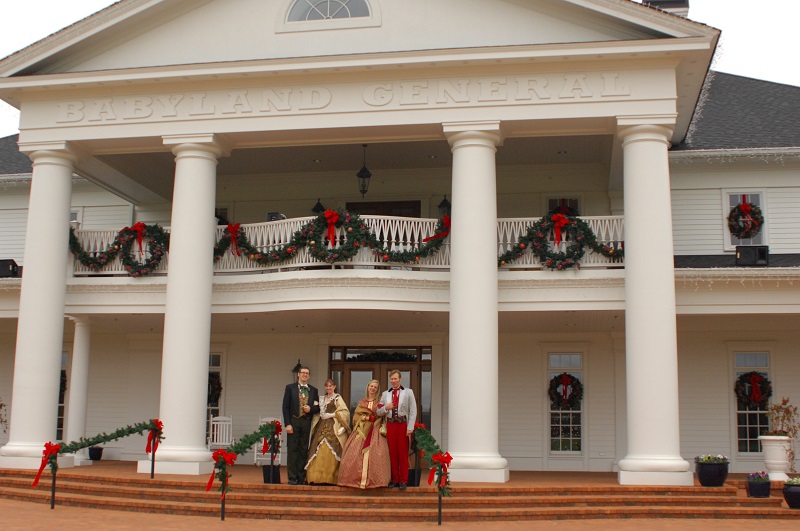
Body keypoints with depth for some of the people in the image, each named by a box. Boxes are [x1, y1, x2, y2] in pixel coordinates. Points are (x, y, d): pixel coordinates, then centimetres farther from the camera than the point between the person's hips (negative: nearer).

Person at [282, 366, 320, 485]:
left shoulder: (313, 390, 12)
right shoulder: (290, 388, 5)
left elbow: (317, 407, 14)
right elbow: (285, 407, 0)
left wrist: (310, 408, -9)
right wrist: (287, 424, -9)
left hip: (306, 422, 2)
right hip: (293, 421, -2)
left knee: (304, 450, 4)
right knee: (292, 449, -2)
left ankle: (301, 477, 10)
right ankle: (292, 477, 1)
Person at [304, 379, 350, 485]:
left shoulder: (337, 398, 2)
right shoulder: (322, 398, 21)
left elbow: (345, 412, -8)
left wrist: (331, 415, -11)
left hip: (333, 427, -6)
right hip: (322, 426, 6)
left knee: (330, 451, -13)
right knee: (319, 451, -2)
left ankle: (330, 478, -11)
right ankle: (319, 477, 1)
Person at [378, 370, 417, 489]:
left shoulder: (408, 392, 6)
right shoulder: (385, 394, 14)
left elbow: (413, 411, 0)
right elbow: (379, 412, 13)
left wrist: (410, 427, -9)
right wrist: (385, 408, -9)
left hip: (403, 425, -3)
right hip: (390, 425, 3)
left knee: (403, 453, 0)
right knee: (392, 453, 4)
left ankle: (403, 480, 6)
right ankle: (394, 479, 12)